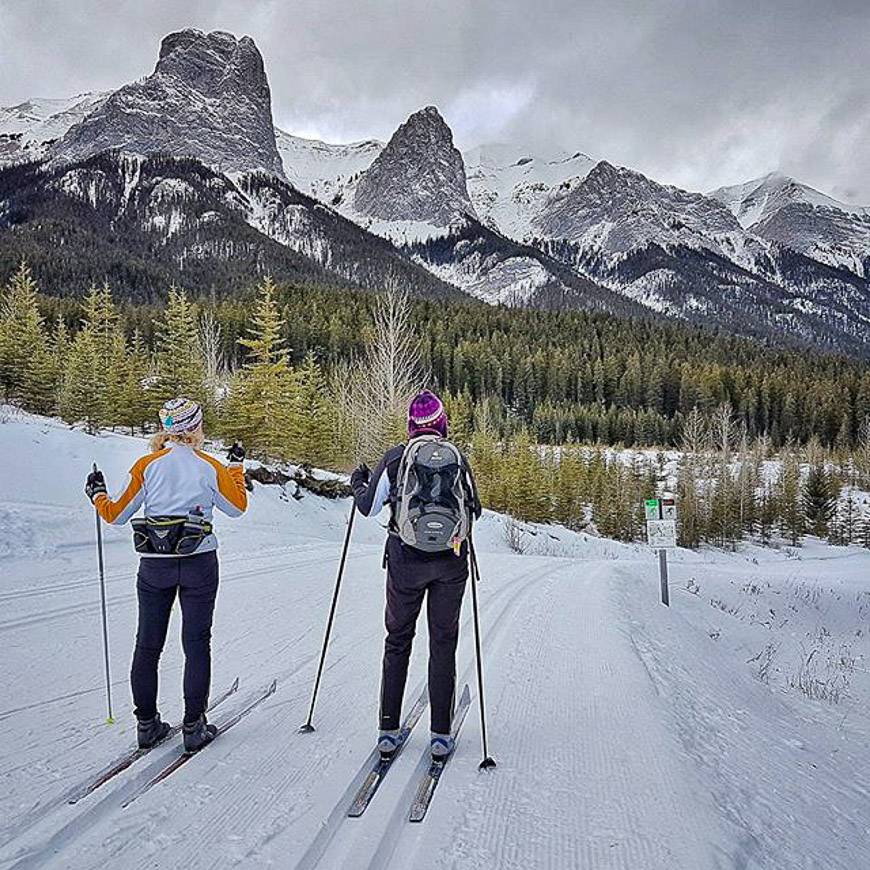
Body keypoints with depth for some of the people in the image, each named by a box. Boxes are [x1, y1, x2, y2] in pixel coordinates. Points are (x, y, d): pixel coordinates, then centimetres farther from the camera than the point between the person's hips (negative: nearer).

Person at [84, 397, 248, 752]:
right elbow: (237, 507, 11)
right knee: (196, 644, 7)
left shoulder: (147, 465, -3)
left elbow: (116, 514, 2)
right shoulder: (211, 467, -4)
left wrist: (97, 494, 23)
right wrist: (237, 466, 21)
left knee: (148, 645, 13)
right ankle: (194, 726, 10)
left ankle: (147, 724, 21)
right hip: (199, 562, -1)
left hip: (154, 564, 2)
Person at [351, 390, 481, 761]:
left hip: (405, 559, 0)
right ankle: (441, 734, 12)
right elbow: (474, 510, 8)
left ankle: (388, 730, 15)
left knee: (398, 640, 13)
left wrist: (358, 483, 22)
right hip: (450, 562, 1)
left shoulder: (394, 458, -3)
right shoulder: (458, 458, 1)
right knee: (443, 643, 10)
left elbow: (368, 507, 2)